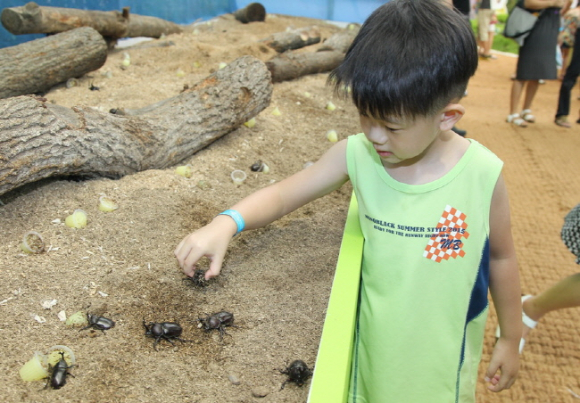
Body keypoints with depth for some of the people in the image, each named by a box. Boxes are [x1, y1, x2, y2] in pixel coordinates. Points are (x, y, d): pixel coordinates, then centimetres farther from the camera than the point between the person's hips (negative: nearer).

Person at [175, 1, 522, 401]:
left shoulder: (483, 175, -20)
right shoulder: (356, 155, -17)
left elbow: (501, 258, -5)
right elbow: (281, 195, -10)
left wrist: (511, 339, 6)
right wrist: (227, 222, -29)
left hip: (446, 348, -1)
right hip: (376, 337, 1)